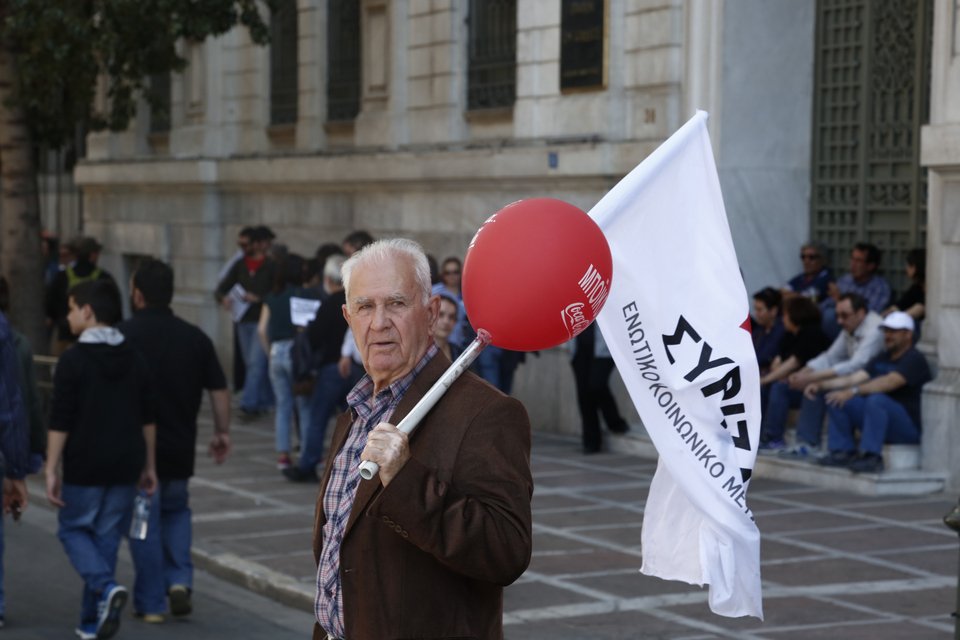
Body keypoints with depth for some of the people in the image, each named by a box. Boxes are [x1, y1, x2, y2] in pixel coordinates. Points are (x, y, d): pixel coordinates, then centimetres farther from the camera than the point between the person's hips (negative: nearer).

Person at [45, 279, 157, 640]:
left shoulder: (74, 360, -11)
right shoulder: (134, 360, 7)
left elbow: (60, 422, -13)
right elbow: (147, 418, 10)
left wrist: (51, 470, -8)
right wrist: (149, 466, 17)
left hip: (85, 465, -5)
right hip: (126, 464, 5)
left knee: (73, 529, 11)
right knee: (107, 537, 10)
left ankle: (106, 586, -14)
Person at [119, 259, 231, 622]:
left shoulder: (124, 335, -9)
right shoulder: (195, 337, 2)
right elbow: (219, 390, 3)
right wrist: (222, 433, 13)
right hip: (181, 447, 3)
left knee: (145, 522, 6)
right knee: (176, 511, 23)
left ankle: (150, 603, 9)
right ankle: (180, 579, 5)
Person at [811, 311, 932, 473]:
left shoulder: (914, 359, -11)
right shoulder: (883, 358, 15)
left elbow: (889, 382, -27)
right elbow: (854, 378, 7)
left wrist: (853, 391, -36)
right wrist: (820, 385, -7)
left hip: (910, 427, -8)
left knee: (876, 399, -36)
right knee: (837, 399, -3)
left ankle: (871, 457, -32)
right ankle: (844, 452, -5)